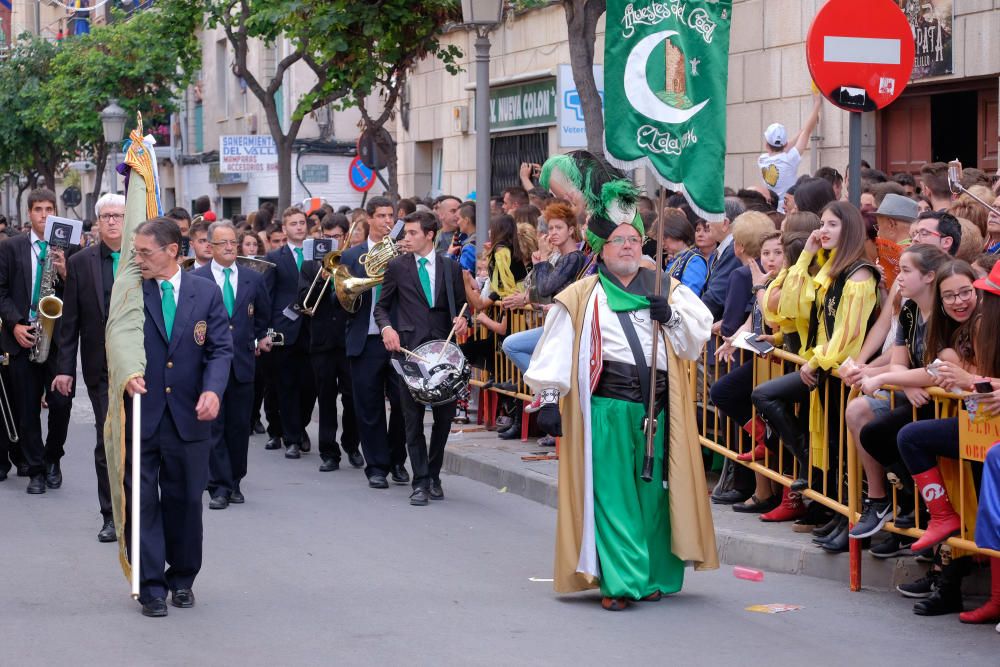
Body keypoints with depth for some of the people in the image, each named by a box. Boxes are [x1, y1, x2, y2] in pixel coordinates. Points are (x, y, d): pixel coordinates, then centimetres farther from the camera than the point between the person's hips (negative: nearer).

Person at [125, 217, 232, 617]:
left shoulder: (206, 293, 2)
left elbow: (221, 348, 0)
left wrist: (213, 389, -17)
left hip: (189, 416, 1)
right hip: (141, 414, -1)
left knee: (185, 499, 10)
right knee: (144, 501, 0)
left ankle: (182, 579, 24)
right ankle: (151, 585, 6)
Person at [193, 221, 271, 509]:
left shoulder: (253, 279, 9)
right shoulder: (195, 279, 0)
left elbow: (263, 316, 23)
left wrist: (259, 340, 15)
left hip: (242, 363, 3)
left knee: (239, 426, 7)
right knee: (213, 426, -4)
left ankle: (234, 483, 18)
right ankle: (219, 487, -2)